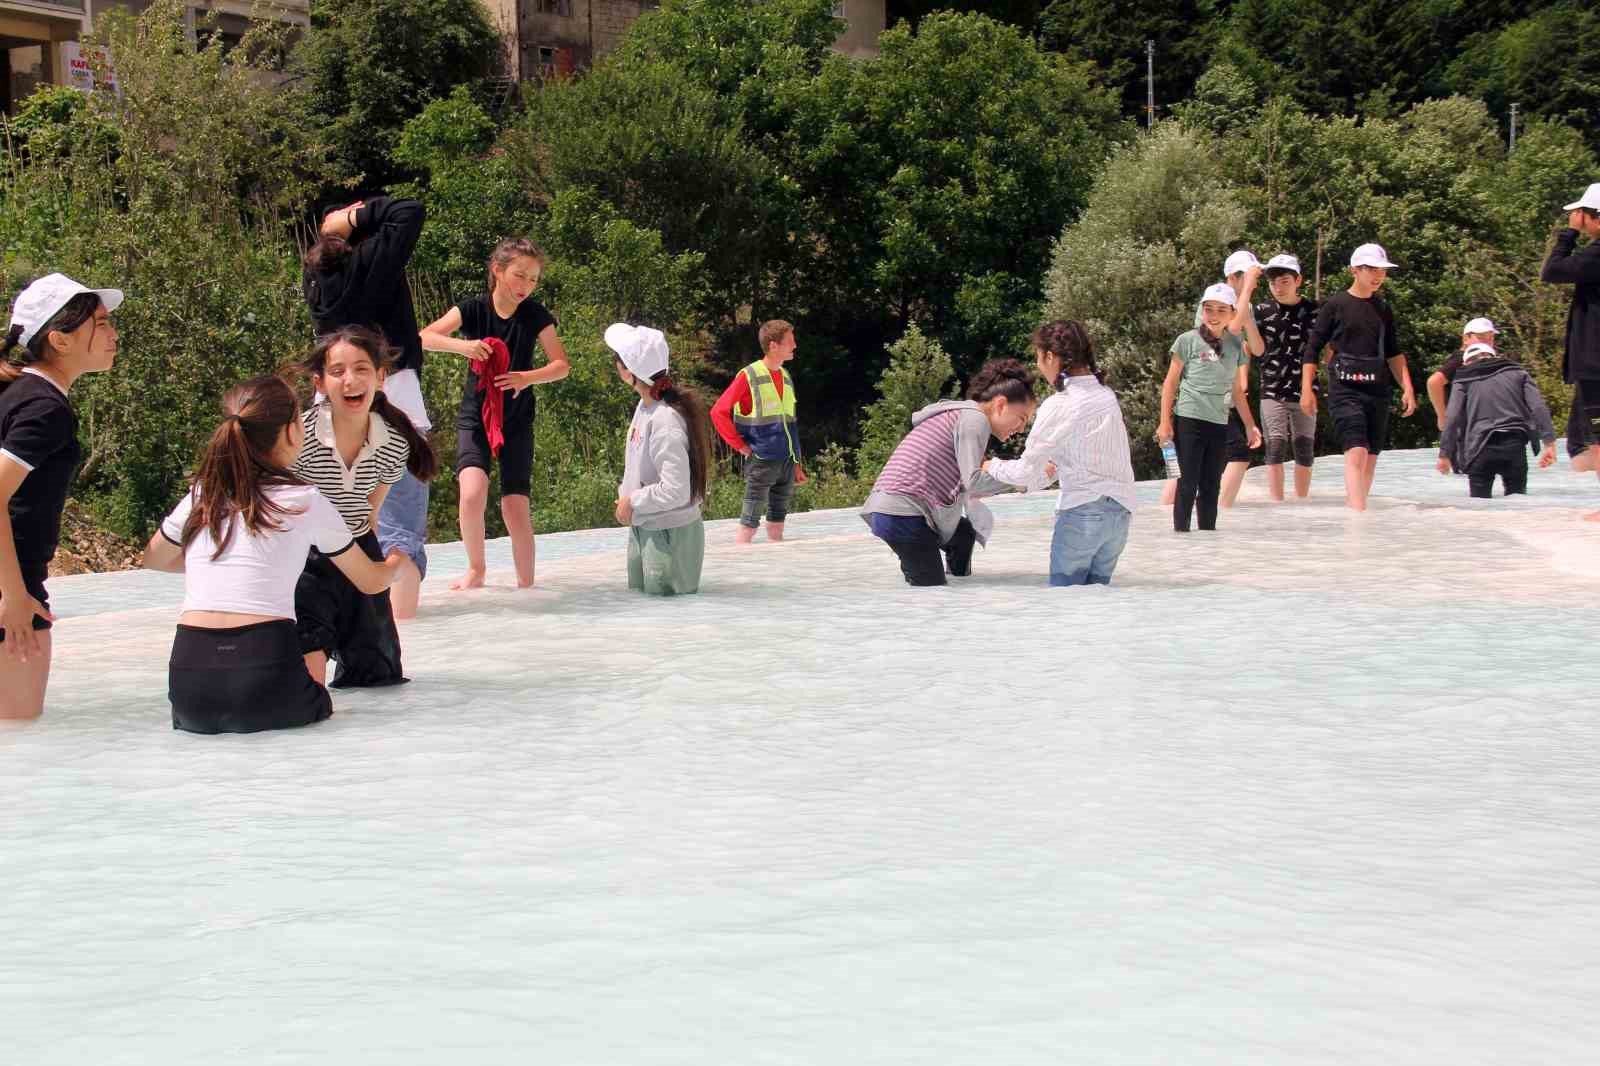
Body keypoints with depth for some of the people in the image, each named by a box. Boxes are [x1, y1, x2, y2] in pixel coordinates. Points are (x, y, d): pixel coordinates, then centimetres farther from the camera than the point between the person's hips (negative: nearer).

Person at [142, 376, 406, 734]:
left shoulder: (200, 496, 12)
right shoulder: (305, 502, 3)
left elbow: (154, 559, 32)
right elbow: (370, 581, 17)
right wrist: (397, 561, 39)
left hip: (188, 685, 4)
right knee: (316, 702, 28)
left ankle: (199, 718, 6)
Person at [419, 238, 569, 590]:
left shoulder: (535, 315, -5)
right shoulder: (473, 309, -7)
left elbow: (562, 365, -5)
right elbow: (424, 337, -15)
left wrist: (527, 378, -23)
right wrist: (462, 345, -33)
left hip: (517, 419, 1)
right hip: (475, 415, -1)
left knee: (516, 505, -7)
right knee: (473, 492, -23)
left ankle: (526, 584, 10)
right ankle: (476, 569, -1)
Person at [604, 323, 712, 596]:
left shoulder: (665, 421, -27)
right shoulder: (644, 406, 0)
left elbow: (676, 491, -29)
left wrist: (632, 501, -17)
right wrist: (625, 495, -1)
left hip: (668, 534, -9)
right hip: (642, 528, 9)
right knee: (638, 592, 17)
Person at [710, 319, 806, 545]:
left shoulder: (785, 378, 12)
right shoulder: (749, 377, -10)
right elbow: (719, 412, -11)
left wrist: (797, 464, 17)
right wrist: (741, 446, -10)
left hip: (786, 463, 7)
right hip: (761, 463, -7)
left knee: (778, 518, 12)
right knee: (750, 521, -4)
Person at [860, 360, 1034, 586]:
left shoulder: (957, 414, 22)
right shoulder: (975, 419, -8)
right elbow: (973, 482, -18)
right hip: (904, 514, -10)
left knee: (967, 532, 25)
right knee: (932, 586, -7)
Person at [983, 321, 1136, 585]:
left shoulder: (1058, 406, -12)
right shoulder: (1107, 396, 8)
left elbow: (1026, 471, -5)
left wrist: (993, 466, 12)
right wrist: (1045, 474, 29)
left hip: (1082, 511, -6)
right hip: (1121, 511, 6)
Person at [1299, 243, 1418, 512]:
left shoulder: (1383, 310, 15)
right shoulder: (1335, 305, 0)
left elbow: (1393, 354, 21)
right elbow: (1312, 349, 2)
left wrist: (1407, 389, 12)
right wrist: (1306, 389, -4)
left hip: (1378, 392, 6)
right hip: (1345, 391, -6)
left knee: (1370, 457, 6)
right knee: (1357, 452, -20)